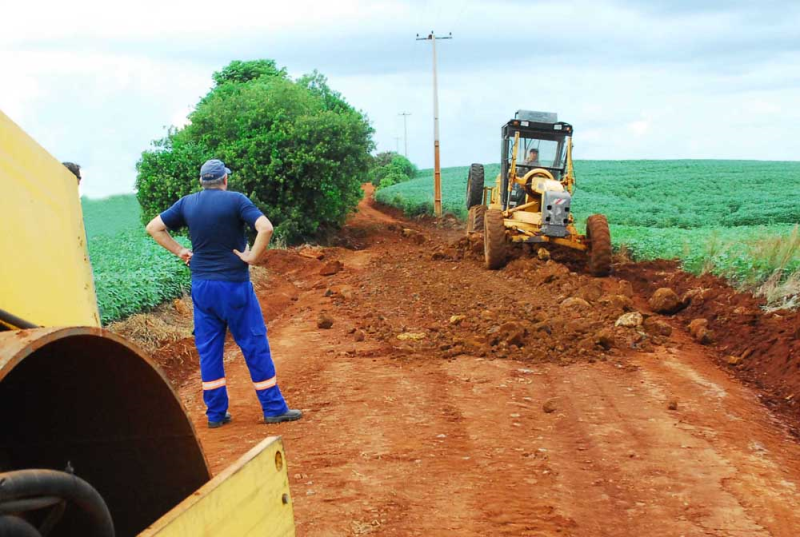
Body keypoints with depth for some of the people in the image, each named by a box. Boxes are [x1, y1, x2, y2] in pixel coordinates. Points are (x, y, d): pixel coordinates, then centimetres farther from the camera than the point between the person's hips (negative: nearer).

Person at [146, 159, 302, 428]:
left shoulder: (187, 203, 5)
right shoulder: (236, 200, -9)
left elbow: (153, 227, 11)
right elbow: (266, 227, -22)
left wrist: (180, 251, 8)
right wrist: (253, 257, -12)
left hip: (201, 286, 5)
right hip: (234, 284, -4)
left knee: (208, 349, 11)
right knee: (255, 345, 4)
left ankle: (215, 413, 16)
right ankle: (274, 408, 9)